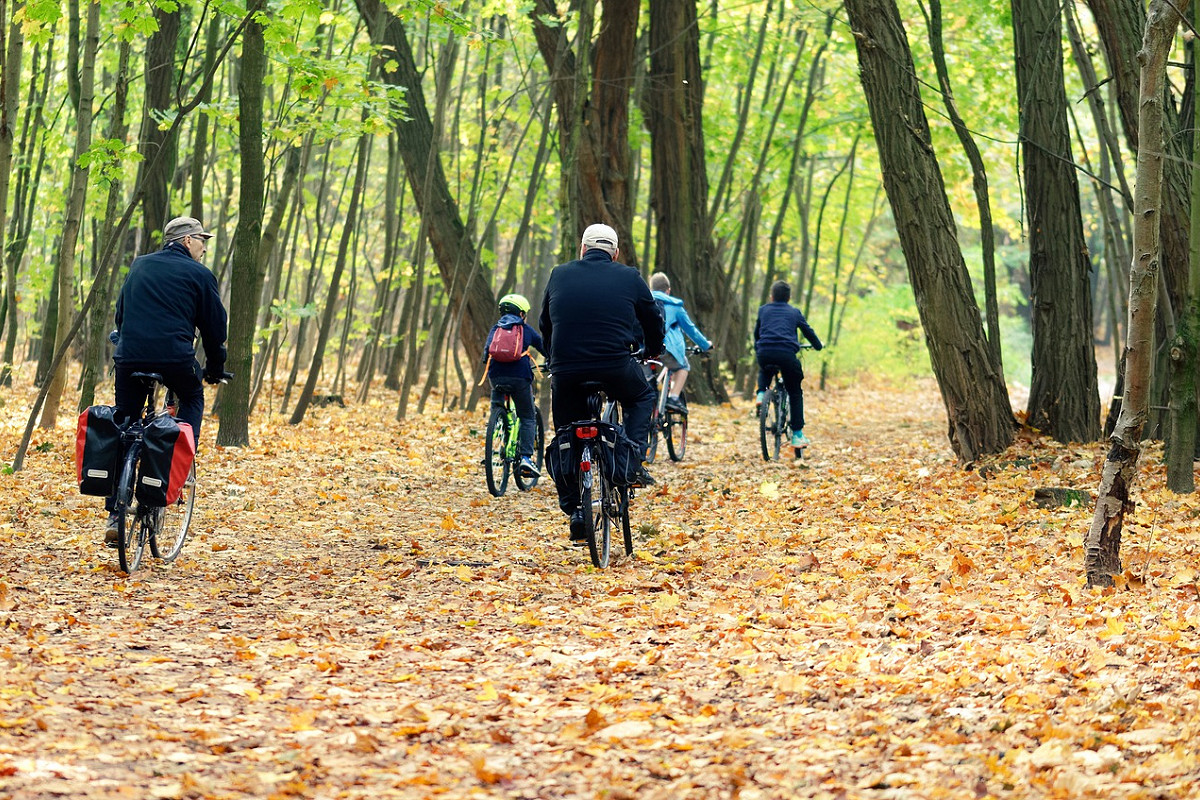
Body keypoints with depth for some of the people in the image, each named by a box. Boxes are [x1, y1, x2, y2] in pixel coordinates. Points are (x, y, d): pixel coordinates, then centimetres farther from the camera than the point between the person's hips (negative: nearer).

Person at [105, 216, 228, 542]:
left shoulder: (139, 266, 19)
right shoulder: (199, 274, 5)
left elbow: (120, 313, 27)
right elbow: (215, 326, 9)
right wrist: (215, 369, 22)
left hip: (129, 356, 3)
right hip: (175, 356, -3)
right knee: (192, 399, 27)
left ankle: (114, 514, 5)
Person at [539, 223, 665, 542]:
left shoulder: (560, 275, 12)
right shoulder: (629, 278, 8)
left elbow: (545, 324, 22)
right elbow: (653, 321, 20)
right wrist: (653, 353, 40)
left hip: (566, 370, 1)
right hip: (616, 367, -1)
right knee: (642, 397, 29)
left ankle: (573, 509, 13)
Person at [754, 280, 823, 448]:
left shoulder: (763, 310, 22)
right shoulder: (795, 312, 19)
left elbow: (756, 333, 34)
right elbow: (808, 331, 29)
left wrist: (757, 349, 53)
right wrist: (818, 346, 49)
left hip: (764, 353, 2)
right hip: (787, 355, -2)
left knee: (764, 370, 39)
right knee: (795, 393, 13)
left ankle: (761, 394, 11)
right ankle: (797, 435, 7)